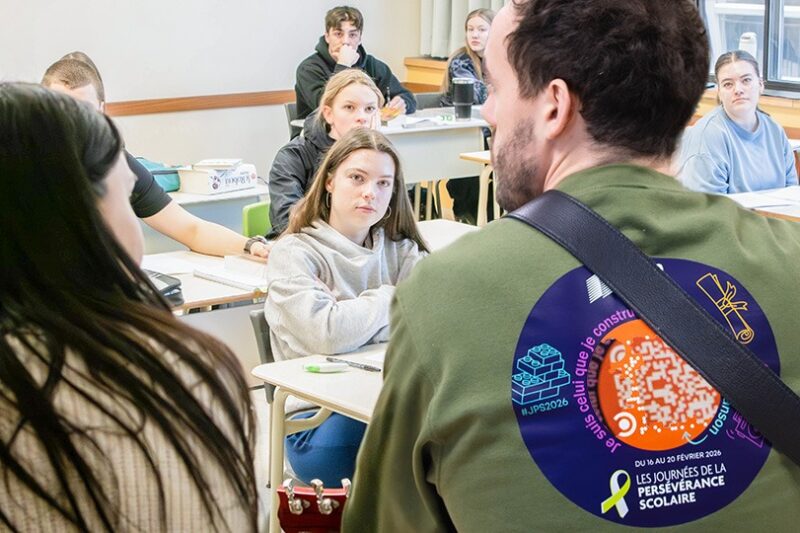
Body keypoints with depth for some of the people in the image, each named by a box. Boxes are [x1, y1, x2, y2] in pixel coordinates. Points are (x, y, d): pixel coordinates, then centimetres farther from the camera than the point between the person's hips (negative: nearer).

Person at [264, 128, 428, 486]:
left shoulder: (399, 251, 15)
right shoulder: (294, 252, -1)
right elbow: (326, 333, -20)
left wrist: (356, 321, -11)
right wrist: (389, 299, -2)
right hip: (317, 419, -5)